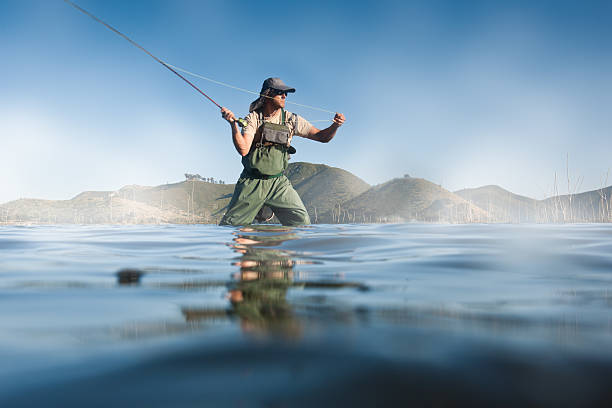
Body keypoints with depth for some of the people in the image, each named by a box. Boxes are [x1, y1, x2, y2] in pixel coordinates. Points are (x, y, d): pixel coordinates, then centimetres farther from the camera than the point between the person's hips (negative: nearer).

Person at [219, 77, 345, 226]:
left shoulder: (291, 120, 2)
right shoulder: (253, 118, -4)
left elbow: (323, 137, 4)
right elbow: (243, 149, -18)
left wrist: (335, 126, -16)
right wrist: (233, 124, -31)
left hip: (279, 182, 2)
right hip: (252, 182, -2)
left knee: (303, 222, -11)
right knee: (230, 225, 2)